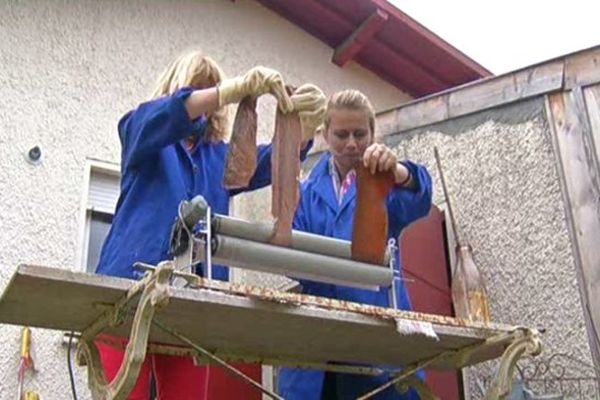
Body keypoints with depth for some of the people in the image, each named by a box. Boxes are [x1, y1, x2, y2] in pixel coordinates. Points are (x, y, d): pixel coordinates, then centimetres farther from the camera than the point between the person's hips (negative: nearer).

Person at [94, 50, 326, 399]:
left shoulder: (221, 157, 23)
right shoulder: (141, 131, 14)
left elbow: (271, 162, 5)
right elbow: (161, 116, -10)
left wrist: (303, 126, -18)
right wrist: (237, 87, -24)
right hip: (132, 285, -3)